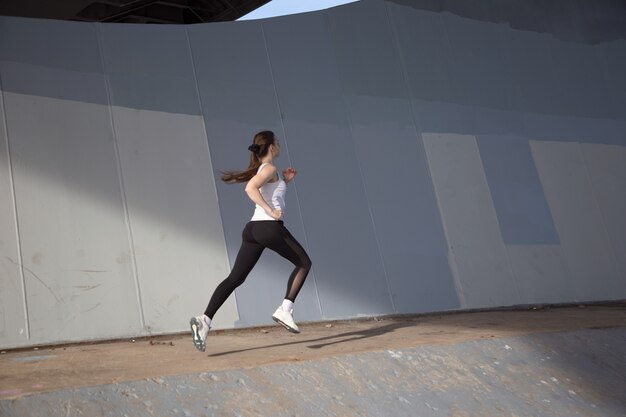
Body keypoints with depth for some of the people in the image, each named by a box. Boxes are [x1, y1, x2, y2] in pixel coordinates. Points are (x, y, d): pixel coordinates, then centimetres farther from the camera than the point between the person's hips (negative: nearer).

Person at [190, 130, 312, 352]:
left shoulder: (260, 169, 22)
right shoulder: (270, 169, -4)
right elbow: (250, 188, -23)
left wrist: (285, 181, 23)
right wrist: (271, 212, -20)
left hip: (253, 228, 8)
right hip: (270, 227, -8)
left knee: (235, 278, 1)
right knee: (303, 263, 11)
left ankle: (205, 319, -14)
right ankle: (285, 310, -1)